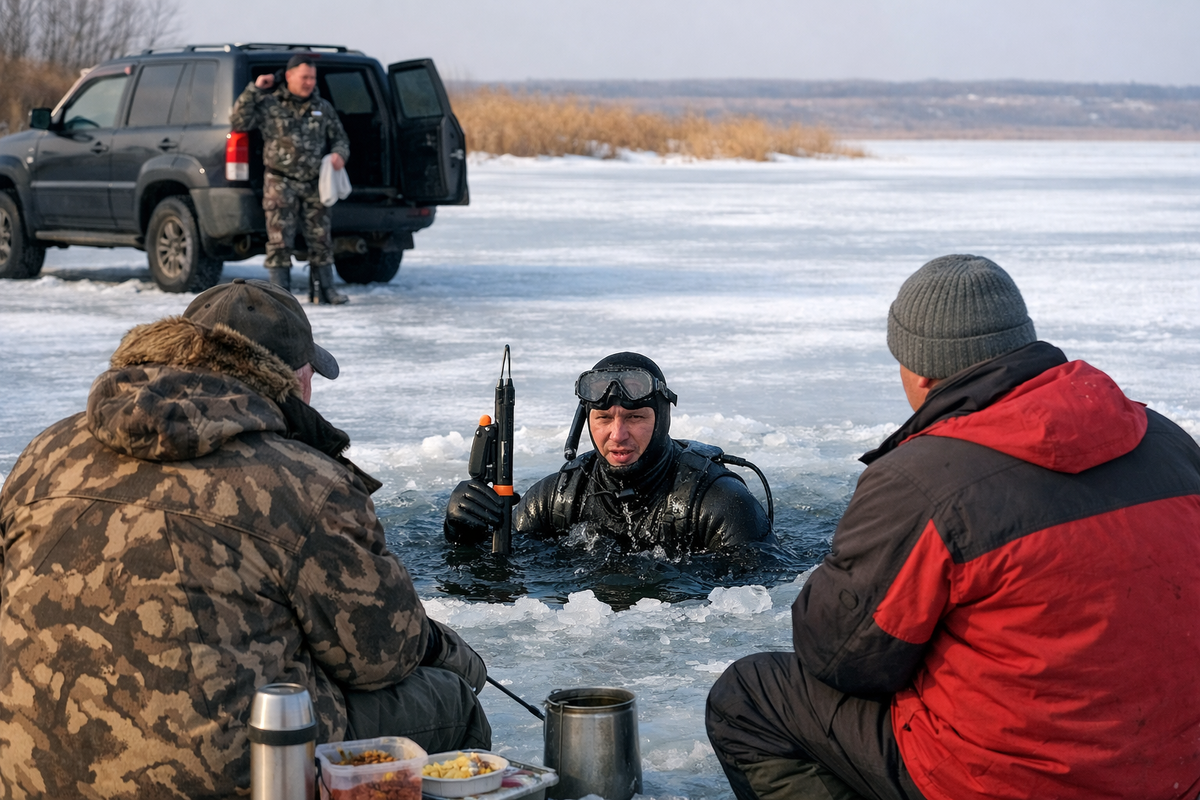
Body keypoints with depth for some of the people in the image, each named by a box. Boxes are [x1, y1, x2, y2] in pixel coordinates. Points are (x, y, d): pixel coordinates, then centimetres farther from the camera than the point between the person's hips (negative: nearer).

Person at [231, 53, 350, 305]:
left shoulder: (323, 108, 12)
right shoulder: (269, 105, 2)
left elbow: (340, 138, 18)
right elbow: (238, 121, -7)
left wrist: (339, 154, -5)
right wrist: (254, 89, -10)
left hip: (314, 184, 4)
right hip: (280, 183, -3)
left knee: (321, 238, 5)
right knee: (280, 239, -5)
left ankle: (322, 289, 14)